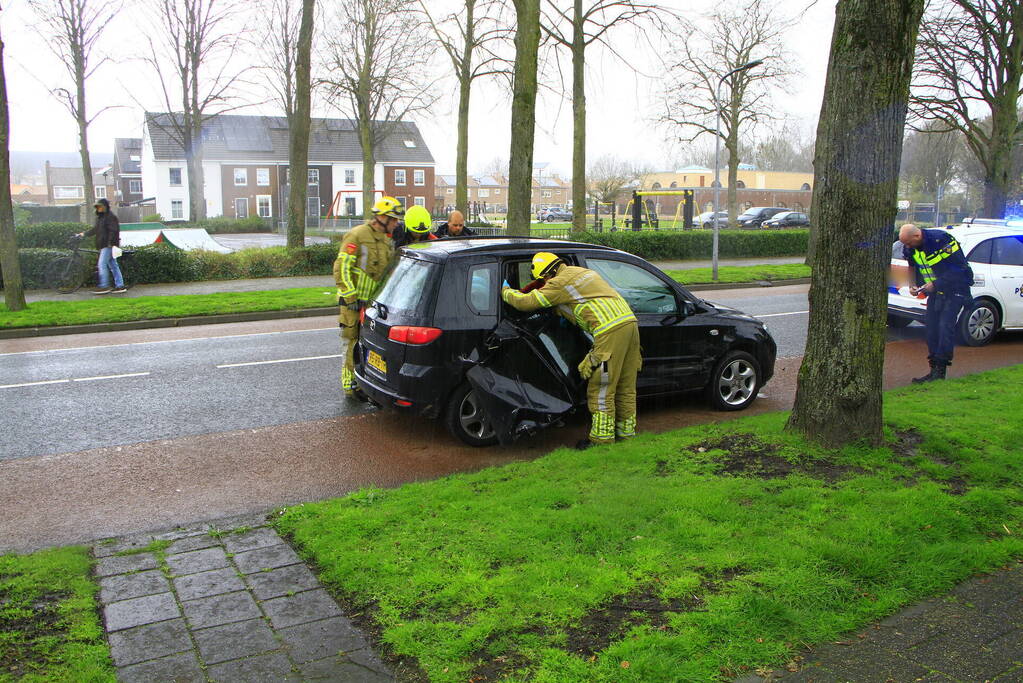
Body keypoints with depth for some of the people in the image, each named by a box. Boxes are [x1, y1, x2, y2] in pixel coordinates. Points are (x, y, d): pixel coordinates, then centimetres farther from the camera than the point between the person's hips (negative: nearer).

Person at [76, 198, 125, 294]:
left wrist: (110, 243, -22)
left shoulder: (110, 216, -10)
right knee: (113, 265, 7)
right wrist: (84, 234, 20)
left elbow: (113, 230, -17)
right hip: (104, 245, 10)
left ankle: (104, 286, -8)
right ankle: (120, 286, 8)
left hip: (109, 245, -10)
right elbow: (95, 229, 26)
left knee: (102, 264, -11)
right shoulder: (100, 217, 21)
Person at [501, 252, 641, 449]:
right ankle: (626, 431, 26)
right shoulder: (581, 271, 25)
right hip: (630, 322, 9)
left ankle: (602, 437, 7)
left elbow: (526, 302, 0)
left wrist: (506, 291, 17)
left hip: (611, 330, -9)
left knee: (601, 389, 1)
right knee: (626, 386, 16)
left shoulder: (560, 283, -2)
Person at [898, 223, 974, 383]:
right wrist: (914, 286, -3)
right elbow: (915, 270, 15)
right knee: (932, 328, 4)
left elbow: (958, 268, -21)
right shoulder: (910, 249, -1)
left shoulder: (942, 240, -23)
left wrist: (935, 284, -24)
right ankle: (934, 370, 9)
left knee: (945, 327, -13)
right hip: (935, 292, 7)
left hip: (954, 289, -7)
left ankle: (940, 370, -11)